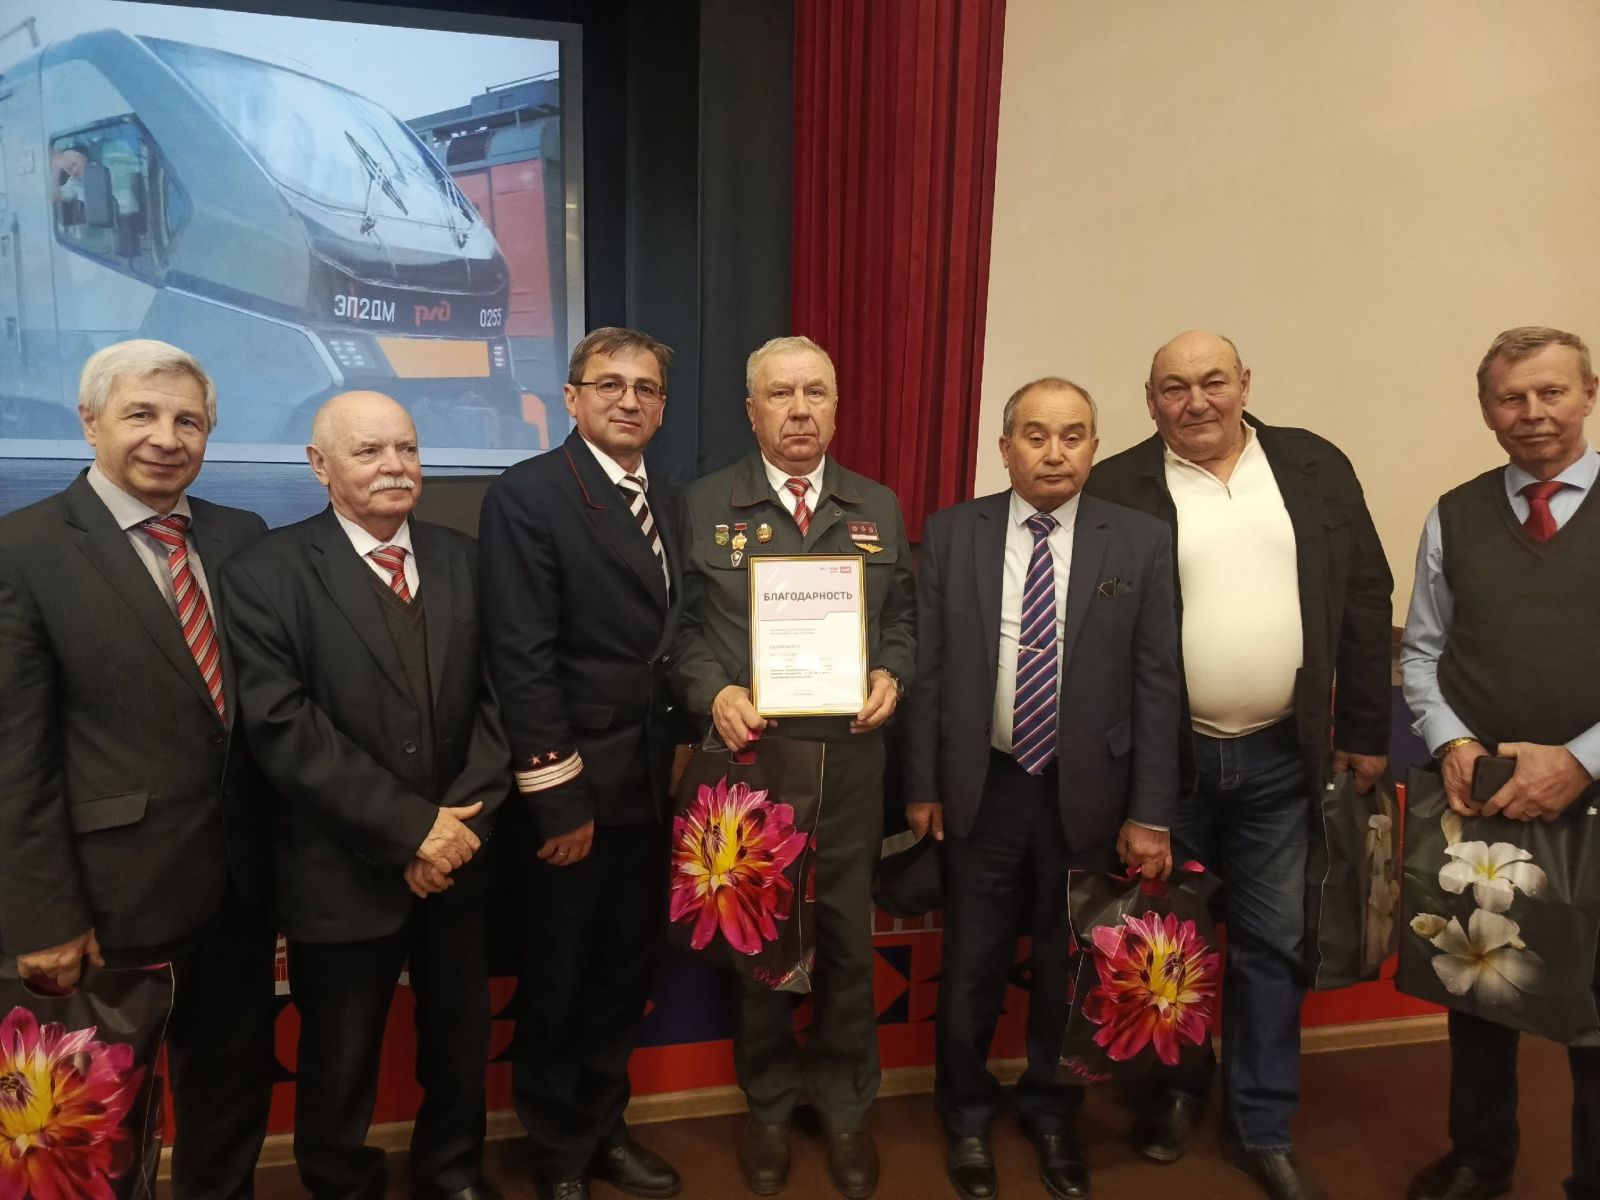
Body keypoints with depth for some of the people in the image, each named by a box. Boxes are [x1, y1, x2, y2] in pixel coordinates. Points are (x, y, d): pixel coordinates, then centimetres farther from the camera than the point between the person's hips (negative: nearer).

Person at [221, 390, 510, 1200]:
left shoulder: (462, 559, 4)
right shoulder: (267, 572, -9)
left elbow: (498, 697, 0)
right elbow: (282, 728, -17)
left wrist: (461, 818, -11)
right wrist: (411, 826, -18)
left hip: (459, 855, 4)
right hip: (342, 870, -3)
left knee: (460, 1041, 19)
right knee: (339, 1063, 15)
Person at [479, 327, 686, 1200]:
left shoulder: (668, 503, 10)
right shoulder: (527, 495, -12)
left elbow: (668, 639, 9)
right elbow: (523, 659, -17)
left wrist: (679, 752, 3)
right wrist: (560, 797, -18)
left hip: (646, 780, 6)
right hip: (571, 783, -6)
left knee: (628, 966, 19)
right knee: (557, 980, 13)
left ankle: (604, 1127, 40)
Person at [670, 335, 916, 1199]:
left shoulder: (878, 507, 9)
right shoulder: (706, 505, 2)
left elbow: (904, 615, 10)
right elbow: (683, 627, 0)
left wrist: (892, 675, -9)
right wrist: (714, 693, -16)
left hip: (849, 756, 2)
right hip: (749, 754, -1)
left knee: (848, 936, 12)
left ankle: (844, 1104, 32)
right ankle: (769, 1105, 33)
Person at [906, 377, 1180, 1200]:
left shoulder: (1142, 543, -4)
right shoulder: (950, 534, -2)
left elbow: (1157, 685, -4)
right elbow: (927, 668, -1)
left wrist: (1150, 814, -5)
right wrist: (921, 785, -2)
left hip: (1087, 793, 0)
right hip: (980, 788, 0)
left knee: (1067, 968, 16)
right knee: (972, 966, 13)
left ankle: (1051, 1115, 41)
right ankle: (967, 1118, 37)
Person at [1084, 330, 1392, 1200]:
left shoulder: (1317, 469, 2)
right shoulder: (1116, 490, -7)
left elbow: (1364, 601, 5)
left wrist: (1365, 731, 3)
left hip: (1279, 755, 2)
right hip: (1164, 754, -2)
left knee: (1271, 942, 12)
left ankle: (1262, 1127, 28)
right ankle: (1174, 1089, 37)